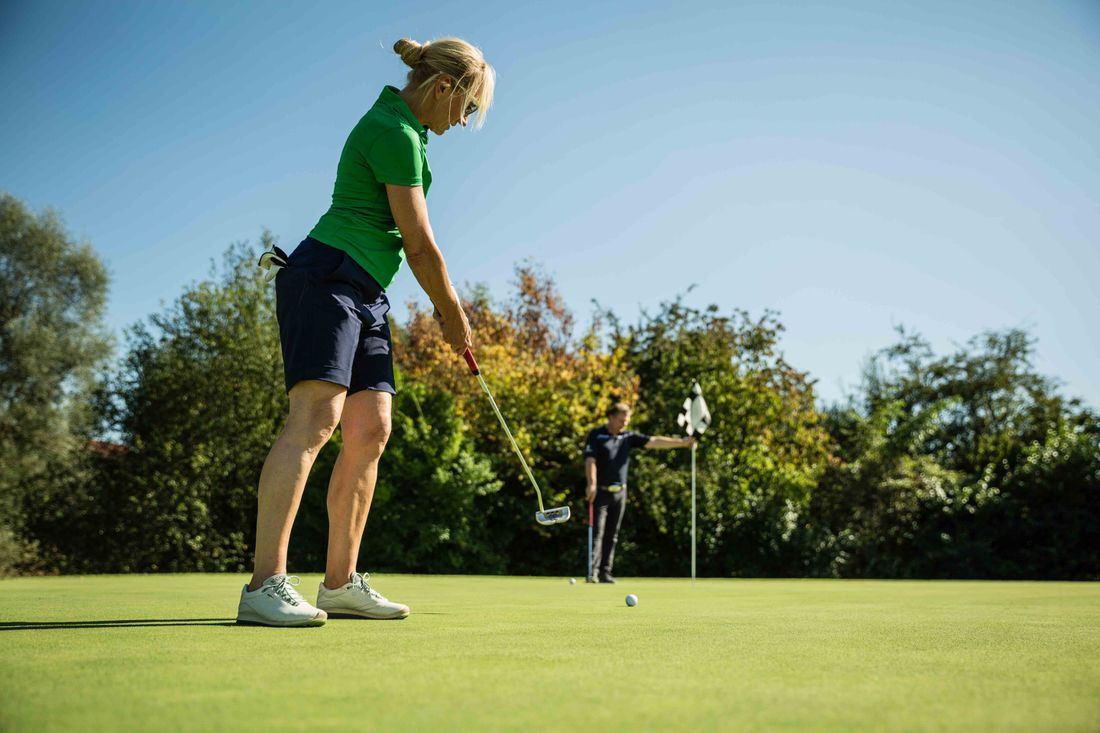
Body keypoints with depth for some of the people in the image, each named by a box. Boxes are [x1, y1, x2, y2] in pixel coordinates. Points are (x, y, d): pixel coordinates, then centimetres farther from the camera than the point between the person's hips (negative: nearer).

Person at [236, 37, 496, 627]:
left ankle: (340, 583, 5)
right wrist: (455, 318, 1)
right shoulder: (394, 134, -11)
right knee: (316, 416, -22)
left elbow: (407, 240, 26)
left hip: (365, 294, 11)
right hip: (327, 278, -11)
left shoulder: (404, 128, 21)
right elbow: (420, 244, -10)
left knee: (370, 431, 3)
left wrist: (440, 304, 23)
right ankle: (265, 587, -26)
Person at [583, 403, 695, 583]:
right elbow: (590, 460, -14)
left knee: (612, 536, 7)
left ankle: (605, 572, 12)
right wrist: (592, 484, -27)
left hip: (619, 493, 5)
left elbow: (653, 441, 0)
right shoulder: (596, 436, -4)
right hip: (600, 492, -5)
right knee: (597, 533, -9)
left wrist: (681, 442, -10)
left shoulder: (628, 437, 8)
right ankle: (592, 572, -11)